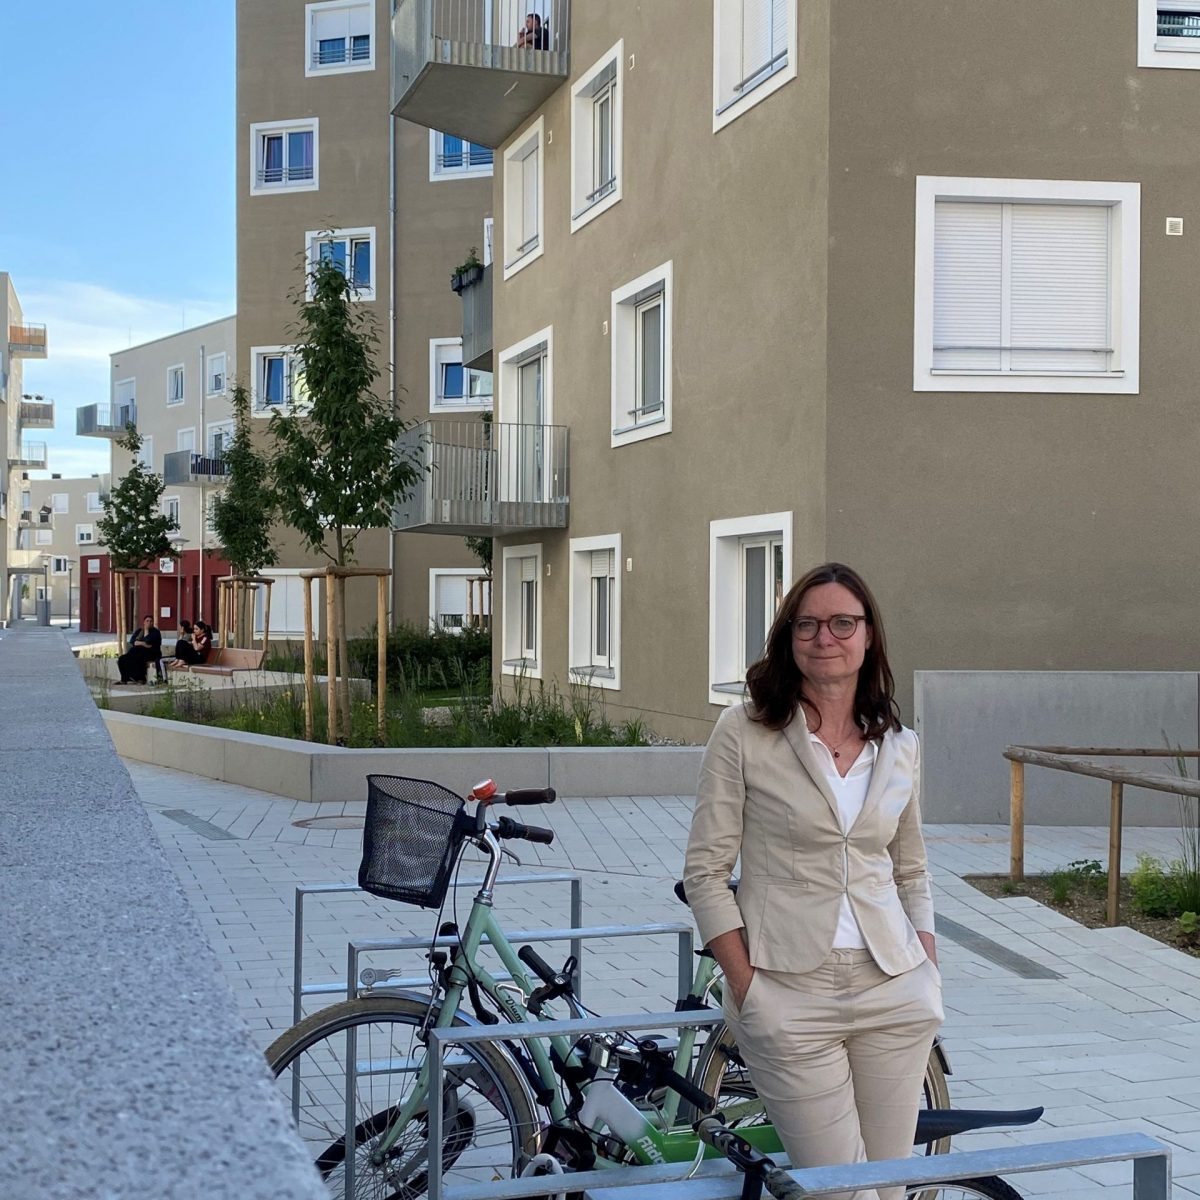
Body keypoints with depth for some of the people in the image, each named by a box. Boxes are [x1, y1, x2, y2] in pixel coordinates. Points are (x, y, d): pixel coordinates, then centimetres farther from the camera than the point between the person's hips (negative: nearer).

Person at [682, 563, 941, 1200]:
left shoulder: (898, 745, 9)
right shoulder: (744, 730, -5)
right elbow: (705, 872, -5)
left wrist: (931, 978, 9)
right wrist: (748, 989, -10)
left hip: (895, 993, 4)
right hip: (791, 997, -4)